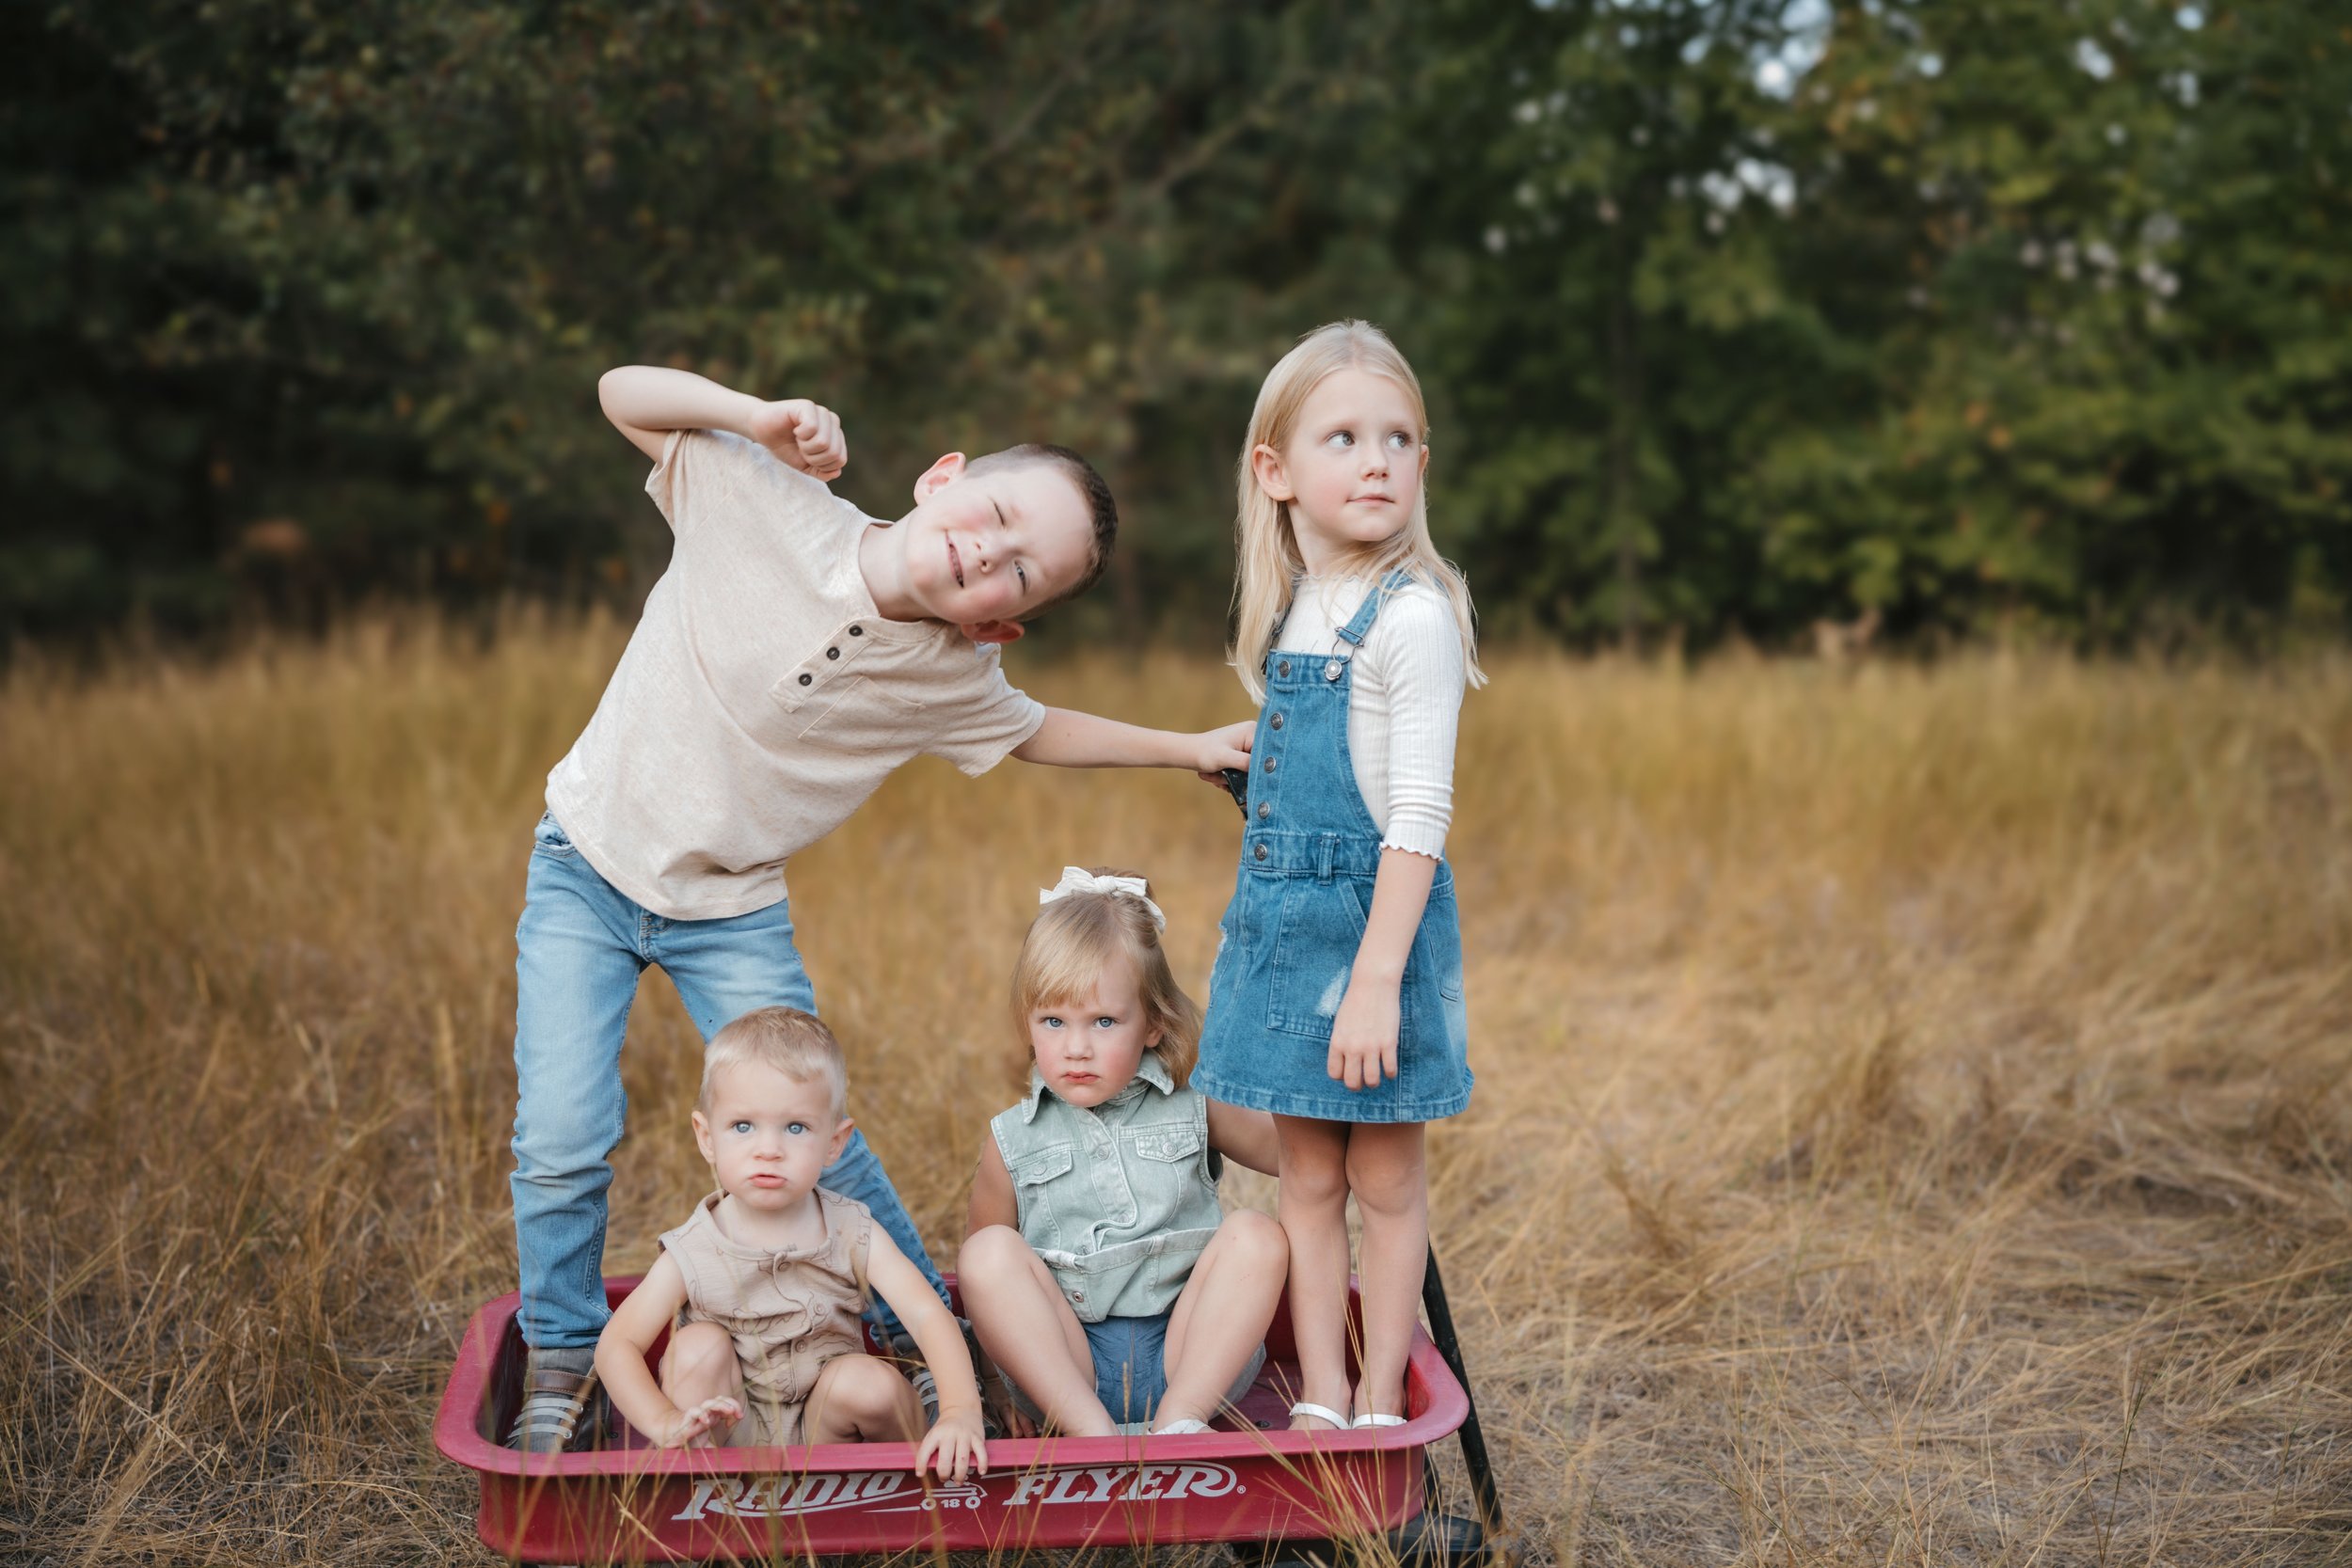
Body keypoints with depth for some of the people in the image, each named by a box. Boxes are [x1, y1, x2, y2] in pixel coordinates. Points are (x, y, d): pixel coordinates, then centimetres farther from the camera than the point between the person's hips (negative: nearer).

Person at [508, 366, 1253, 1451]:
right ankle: (560, 1364, 16)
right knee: (562, 1142, -7)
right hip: (589, 863, -1)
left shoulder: (950, 680, -12)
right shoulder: (757, 500, -19)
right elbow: (623, 392, -12)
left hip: (731, 913, 1)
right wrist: (764, 421, -27)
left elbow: (1034, 732, 10)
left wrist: (1191, 748, 8)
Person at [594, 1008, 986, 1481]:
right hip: (728, 1438, 0)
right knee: (700, 1346, -24)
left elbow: (929, 1317, -22)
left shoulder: (852, 1234, -12)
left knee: (871, 1383, -28)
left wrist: (960, 1411, -39)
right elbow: (617, 1344, -11)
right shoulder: (693, 1254, -14)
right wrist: (666, 1422, -29)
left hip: (823, 1426, 0)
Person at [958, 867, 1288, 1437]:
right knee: (988, 1250, -21)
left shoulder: (1192, 1112, 8)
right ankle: (1090, 1431, -32)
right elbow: (978, 1278, 11)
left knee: (1256, 1234, -19)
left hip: (1188, 1357, 1)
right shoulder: (1013, 1142, 6)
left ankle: (1180, 1422, -27)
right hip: (1063, 1370, 0)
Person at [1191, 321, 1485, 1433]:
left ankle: (1380, 1403, 18)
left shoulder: (1413, 615, -13)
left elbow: (1419, 815, -17)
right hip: (1281, 923, 7)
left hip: (1377, 921, -7)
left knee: (1385, 1177, 6)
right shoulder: (1289, 613, 9)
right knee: (1307, 1176, 12)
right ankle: (1319, 1401, 21)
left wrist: (1377, 977, -22)